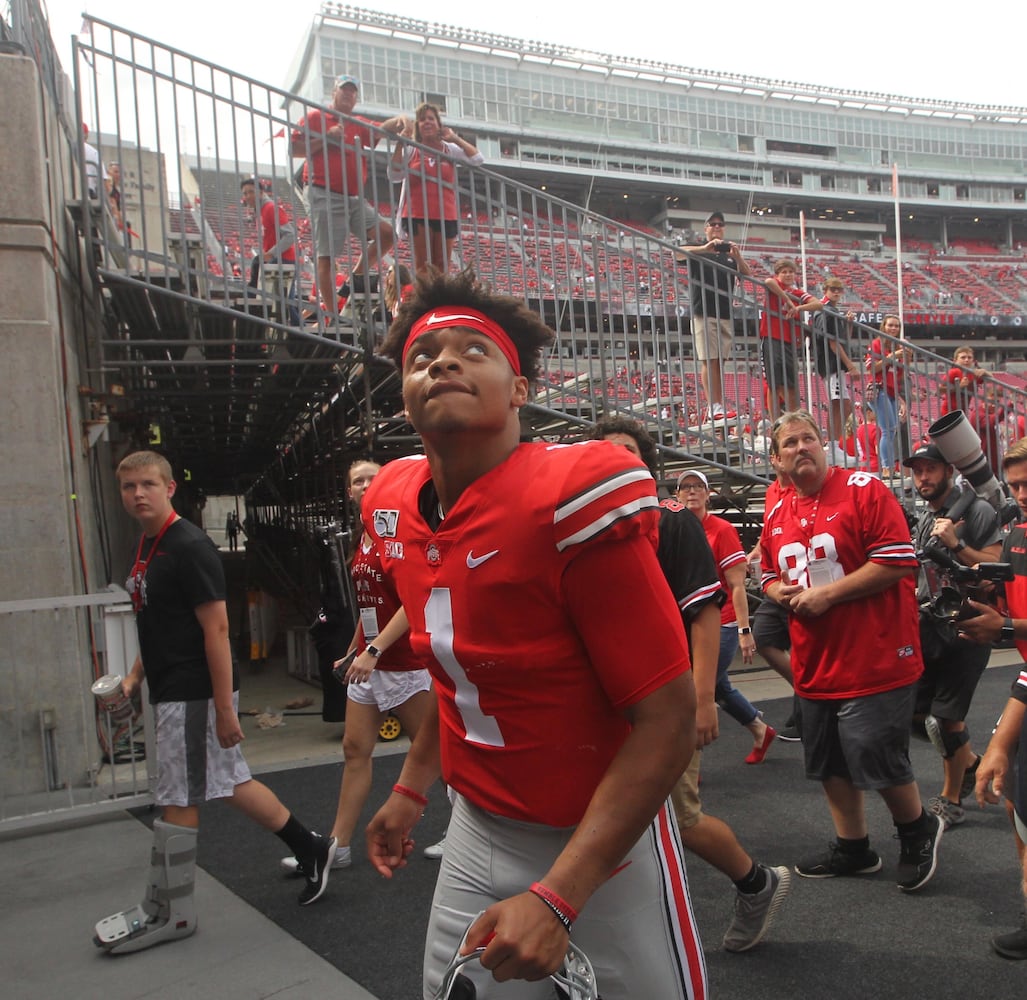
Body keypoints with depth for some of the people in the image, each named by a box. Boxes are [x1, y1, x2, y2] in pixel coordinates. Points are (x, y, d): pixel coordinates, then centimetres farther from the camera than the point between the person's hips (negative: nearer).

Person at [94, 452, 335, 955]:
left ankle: (165, 913, 19)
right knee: (231, 783, 15)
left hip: (194, 695, -9)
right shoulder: (147, 548, 12)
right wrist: (134, 677, 16)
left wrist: (224, 708, -21)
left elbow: (216, 628, -20)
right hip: (173, 692, 9)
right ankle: (310, 848, 28)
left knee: (177, 801, 3)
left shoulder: (189, 547, -17)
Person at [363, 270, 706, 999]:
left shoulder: (576, 496, -24)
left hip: (600, 843, -5)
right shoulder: (396, 507, -2)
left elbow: (669, 719, -23)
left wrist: (557, 897, -25)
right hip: (474, 834, 6)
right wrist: (413, 787, 15)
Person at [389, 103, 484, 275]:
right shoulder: (411, 150, 6)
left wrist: (455, 138, 1)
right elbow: (394, 175, -5)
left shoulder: (450, 150, 12)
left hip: (446, 216, 2)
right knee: (423, 266, -6)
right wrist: (400, 143, -10)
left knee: (442, 267, 3)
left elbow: (478, 159, 2)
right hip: (418, 215, -2)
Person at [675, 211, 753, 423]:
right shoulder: (699, 251, 7)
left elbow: (747, 276, 8)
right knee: (708, 360, -10)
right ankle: (713, 408, -12)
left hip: (726, 314, 5)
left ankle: (718, 407, 5)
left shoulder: (730, 253, 19)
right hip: (704, 313, -4)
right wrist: (705, 248, -25)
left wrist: (738, 257, -11)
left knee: (720, 361, 4)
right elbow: (677, 253, -12)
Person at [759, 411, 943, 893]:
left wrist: (827, 593, -19)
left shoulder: (864, 491, -10)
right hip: (815, 666, 7)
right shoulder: (776, 516, 9)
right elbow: (769, 577, 21)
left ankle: (919, 830, 29)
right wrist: (782, 592, -3)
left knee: (877, 760, -1)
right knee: (830, 763, 15)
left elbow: (898, 561, -18)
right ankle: (852, 848, 34)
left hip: (875, 659, -7)